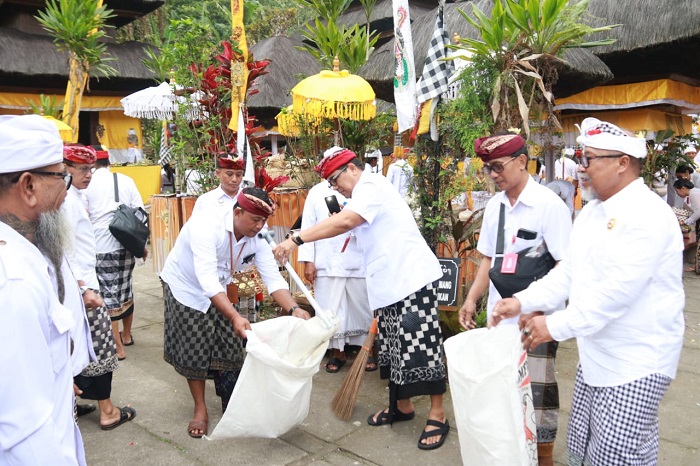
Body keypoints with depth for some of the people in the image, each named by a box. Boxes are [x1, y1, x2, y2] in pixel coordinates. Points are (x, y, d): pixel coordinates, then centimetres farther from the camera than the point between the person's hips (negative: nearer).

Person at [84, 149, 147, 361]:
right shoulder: (126, 180, 5)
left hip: (100, 247, -4)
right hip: (126, 244, 4)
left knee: (108, 295, 2)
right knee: (125, 290, 18)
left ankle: (118, 347, 7)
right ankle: (126, 335, 34)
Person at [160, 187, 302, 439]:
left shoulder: (257, 240, -19)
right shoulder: (207, 224, -37)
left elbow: (273, 279, -23)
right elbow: (207, 279, -45)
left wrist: (294, 309, -40)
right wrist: (235, 316, -54)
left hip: (217, 291, 5)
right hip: (184, 288, -5)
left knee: (228, 349, 5)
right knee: (193, 351, 0)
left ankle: (230, 403, 25)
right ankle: (200, 409, 18)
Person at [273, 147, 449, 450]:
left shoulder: (370, 185, -10)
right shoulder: (365, 193, 21)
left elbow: (344, 222, -28)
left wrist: (296, 239, -29)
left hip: (413, 278, -10)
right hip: (391, 284, 10)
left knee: (420, 346, -5)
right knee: (394, 347, 15)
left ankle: (437, 415, 7)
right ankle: (402, 406, 29)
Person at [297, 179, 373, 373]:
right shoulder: (317, 192, 8)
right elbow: (308, 227, 5)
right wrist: (308, 261, -2)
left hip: (358, 263, 0)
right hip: (327, 264, 0)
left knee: (362, 308, 7)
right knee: (331, 310, 5)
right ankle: (338, 352, 21)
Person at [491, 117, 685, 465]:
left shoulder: (646, 214, -19)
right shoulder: (592, 212, 10)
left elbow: (618, 290, -27)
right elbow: (568, 272, 10)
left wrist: (555, 326, -23)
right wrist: (523, 302, -2)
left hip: (635, 363, -8)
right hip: (596, 356, 9)